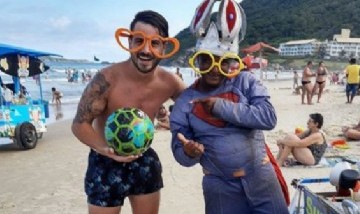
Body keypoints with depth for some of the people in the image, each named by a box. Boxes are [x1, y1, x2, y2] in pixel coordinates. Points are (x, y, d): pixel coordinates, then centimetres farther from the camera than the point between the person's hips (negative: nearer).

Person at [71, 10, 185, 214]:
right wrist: (106, 150, -35)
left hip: (144, 159, 5)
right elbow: (80, 124, -17)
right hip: (107, 162, -4)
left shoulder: (170, 83, -12)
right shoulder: (107, 79, -24)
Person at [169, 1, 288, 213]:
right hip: (220, 185, 0)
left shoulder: (246, 82, -6)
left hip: (260, 176, 0)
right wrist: (189, 152, -25)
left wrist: (221, 106, -23)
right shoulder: (185, 102, -5)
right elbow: (180, 152, -1)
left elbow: (269, 118, -19)